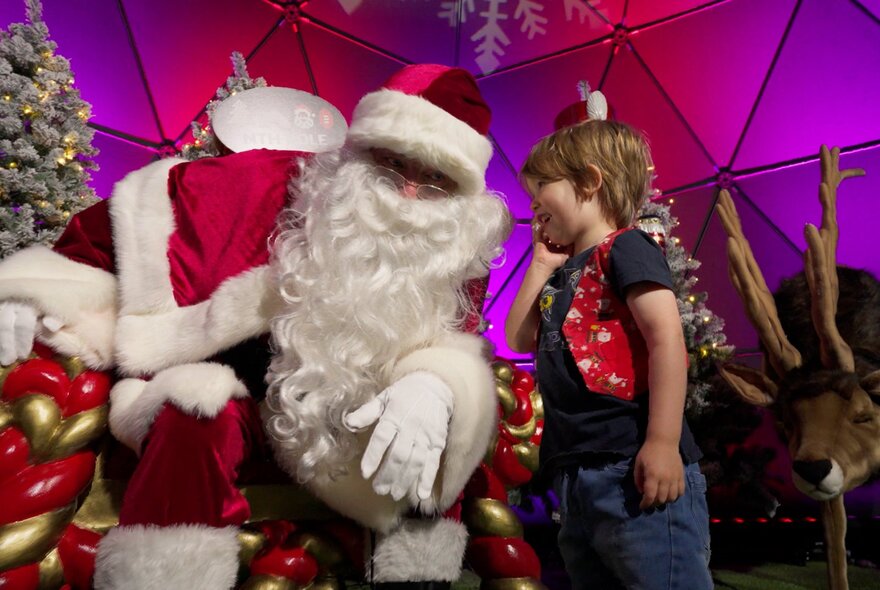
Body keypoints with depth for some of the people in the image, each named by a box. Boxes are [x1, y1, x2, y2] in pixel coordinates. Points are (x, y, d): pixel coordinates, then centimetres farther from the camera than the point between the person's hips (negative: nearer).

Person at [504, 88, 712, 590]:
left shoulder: (625, 248, -5)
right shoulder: (566, 274, 21)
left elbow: (667, 337, -16)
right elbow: (520, 338, 20)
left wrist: (664, 442, -23)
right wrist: (542, 265, 17)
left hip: (631, 471, -9)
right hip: (576, 477, 9)